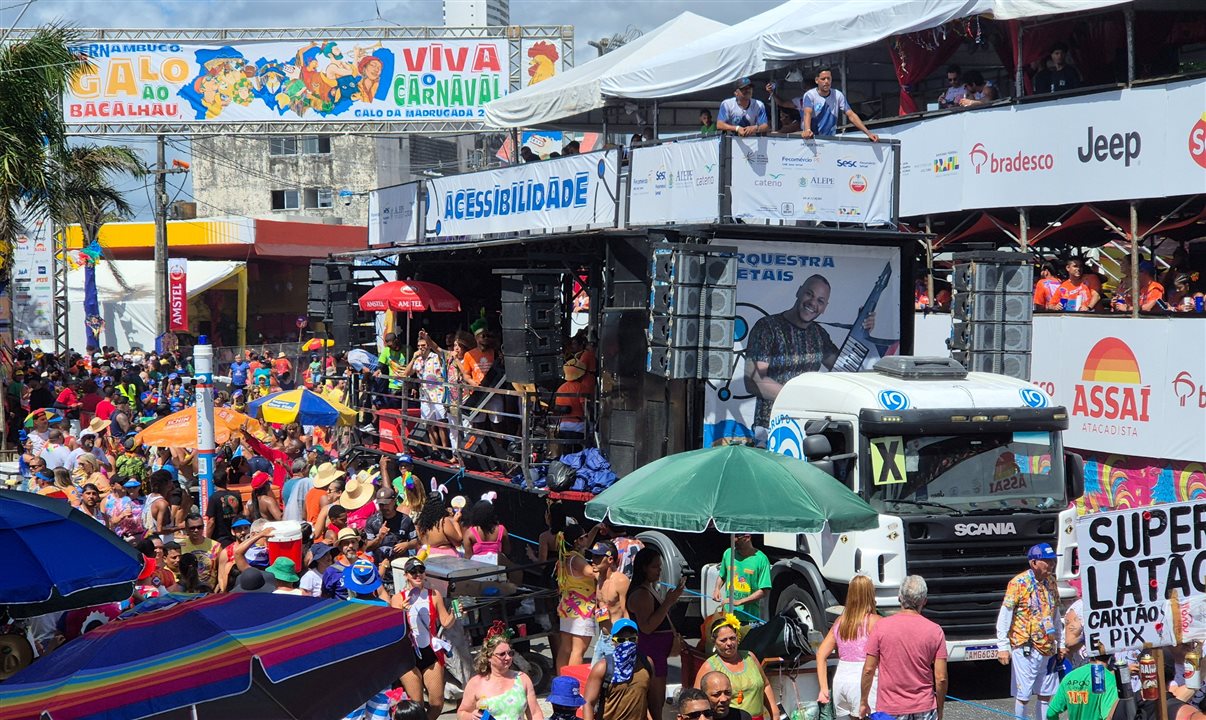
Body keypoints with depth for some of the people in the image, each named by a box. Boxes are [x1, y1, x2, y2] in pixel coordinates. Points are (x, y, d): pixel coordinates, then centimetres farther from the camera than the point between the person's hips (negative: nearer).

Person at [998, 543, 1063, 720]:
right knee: (1023, 695, -2)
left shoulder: (1050, 581, 9)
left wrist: (1060, 643, 19)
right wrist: (1003, 646, -15)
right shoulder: (1019, 583, -12)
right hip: (1025, 648, -6)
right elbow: (1004, 616, -12)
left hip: (1048, 648, 6)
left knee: (1046, 694, 11)